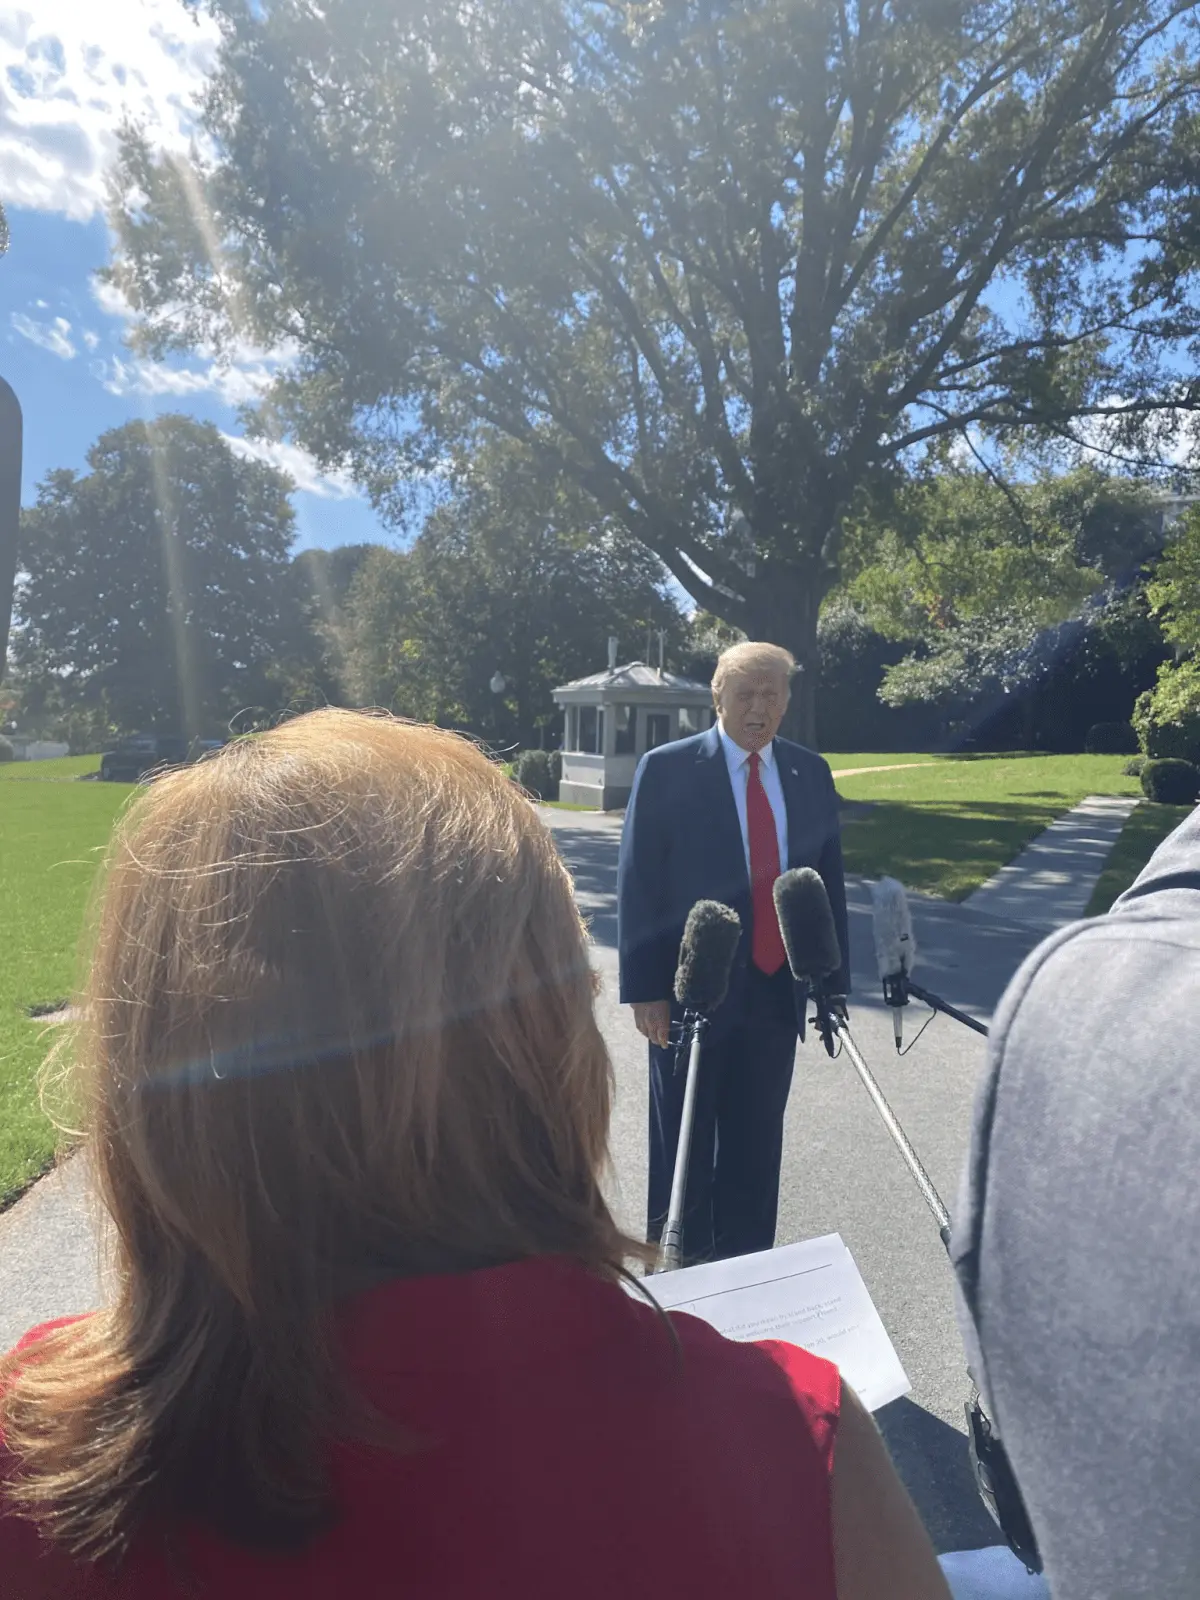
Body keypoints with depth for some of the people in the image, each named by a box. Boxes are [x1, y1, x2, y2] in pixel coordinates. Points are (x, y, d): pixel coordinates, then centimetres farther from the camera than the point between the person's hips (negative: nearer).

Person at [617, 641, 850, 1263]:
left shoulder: (811, 773, 6)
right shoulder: (666, 769, -6)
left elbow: (830, 880, 10)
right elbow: (638, 885, -8)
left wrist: (834, 980, 6)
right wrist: (646, 988, -12)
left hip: (777, 990, 4)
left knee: (757, 1145, 15)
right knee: (684, 1146, 11)